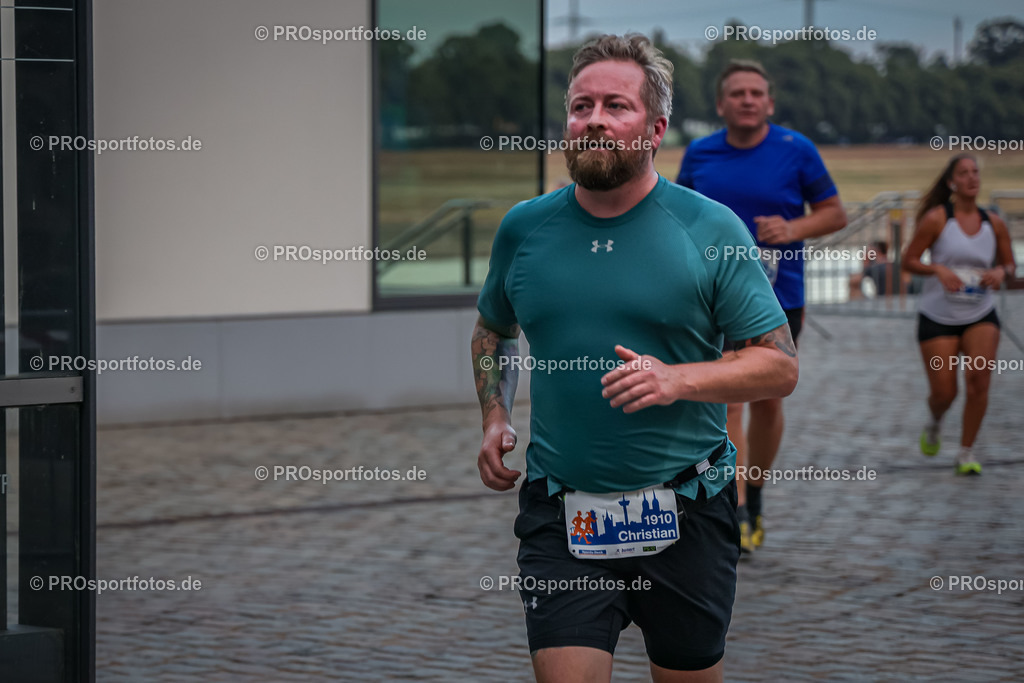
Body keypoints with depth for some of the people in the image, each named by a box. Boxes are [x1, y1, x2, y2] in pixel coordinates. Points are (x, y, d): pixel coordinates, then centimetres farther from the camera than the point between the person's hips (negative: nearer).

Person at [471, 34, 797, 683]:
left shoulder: (711, 229, -4)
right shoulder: (523, 229, 5)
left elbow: (780, 366, -4)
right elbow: (493, 330, 24)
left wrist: (679, 379, -19)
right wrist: (495, 418, 7)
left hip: (684, 512, -1)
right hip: (560, 516, 1)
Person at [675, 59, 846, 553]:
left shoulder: (796, 151, -3)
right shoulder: (699, 155, 2)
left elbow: (834, 213, 3)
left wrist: (793, 229, -14)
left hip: (778, 298, 0)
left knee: (767, 402, 11)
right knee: (726, 402, -13)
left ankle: (754, 494, 34)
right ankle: (737, 515, -16)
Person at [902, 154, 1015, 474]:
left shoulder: (994, 224, 1)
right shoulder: (936, 219, -8)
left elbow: (1010, 263, 13)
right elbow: (909, 261, -6)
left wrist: (1001, 272, -10)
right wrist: (939, 269, -23)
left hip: (981, 315, 2)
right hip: (938, 316, -2)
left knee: (979, 379, -19)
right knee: (943, 393, -3)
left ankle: (966, 452, -3)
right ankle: (934, 424, 35)